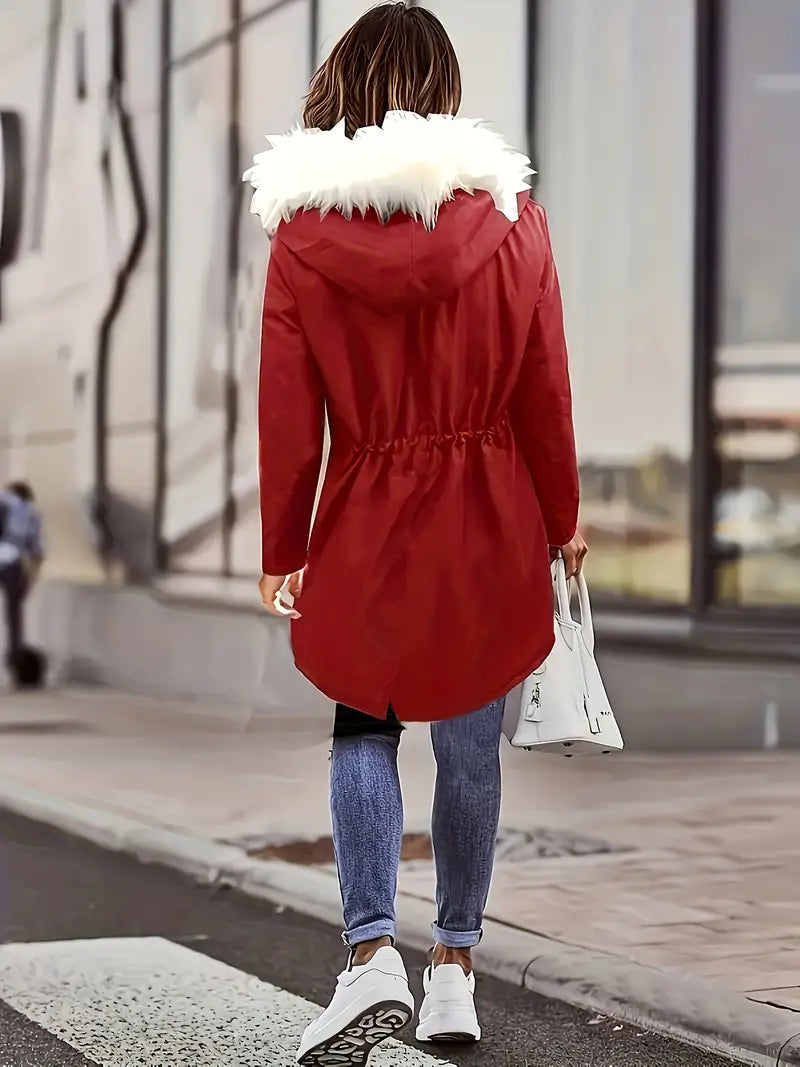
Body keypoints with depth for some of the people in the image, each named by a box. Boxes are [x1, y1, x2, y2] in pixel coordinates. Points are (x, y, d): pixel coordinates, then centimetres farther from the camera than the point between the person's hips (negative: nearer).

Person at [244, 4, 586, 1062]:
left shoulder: (303, 225, -6)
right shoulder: (508, 210, -5)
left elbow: (288, 409, -5)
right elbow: (545, 391, -1)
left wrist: (283, 550, 4)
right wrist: (561, 522, 11)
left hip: (366, 523, 0)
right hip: (490, 522, 1)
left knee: (363, 728, 13)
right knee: (470, 746, 11)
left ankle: (373, 952, -4)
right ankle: (455, 974, 19)